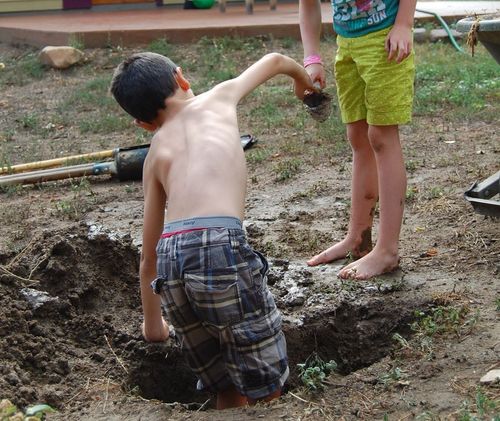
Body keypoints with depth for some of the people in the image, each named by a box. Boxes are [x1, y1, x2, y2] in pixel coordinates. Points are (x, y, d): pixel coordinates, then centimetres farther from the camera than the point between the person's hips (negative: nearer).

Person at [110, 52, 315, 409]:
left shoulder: (156, 155, 27)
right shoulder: (218, 98, 22)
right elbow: (273, 60, 41)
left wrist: (153, 324, 41)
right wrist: (302, 76, 63)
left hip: (171, 260, 4)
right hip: (220, 247, -4)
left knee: (227, 389, 20)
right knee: (266, 386, 7)